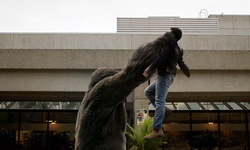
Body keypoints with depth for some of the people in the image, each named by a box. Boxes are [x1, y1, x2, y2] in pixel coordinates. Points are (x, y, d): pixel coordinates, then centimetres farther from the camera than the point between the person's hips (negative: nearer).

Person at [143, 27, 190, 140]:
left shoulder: (168, 44, -7)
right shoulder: (177, 49, 20)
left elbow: (161, 59, -17)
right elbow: (181, 64, 29)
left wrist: (148, 70, -12)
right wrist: (188, 73, 48)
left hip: (164, 75, -10)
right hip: (168, 75, 10)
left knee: (159, 100, -18)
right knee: (148, 91, 20)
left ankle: (157, 130, -25)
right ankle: (162, 109, 10)